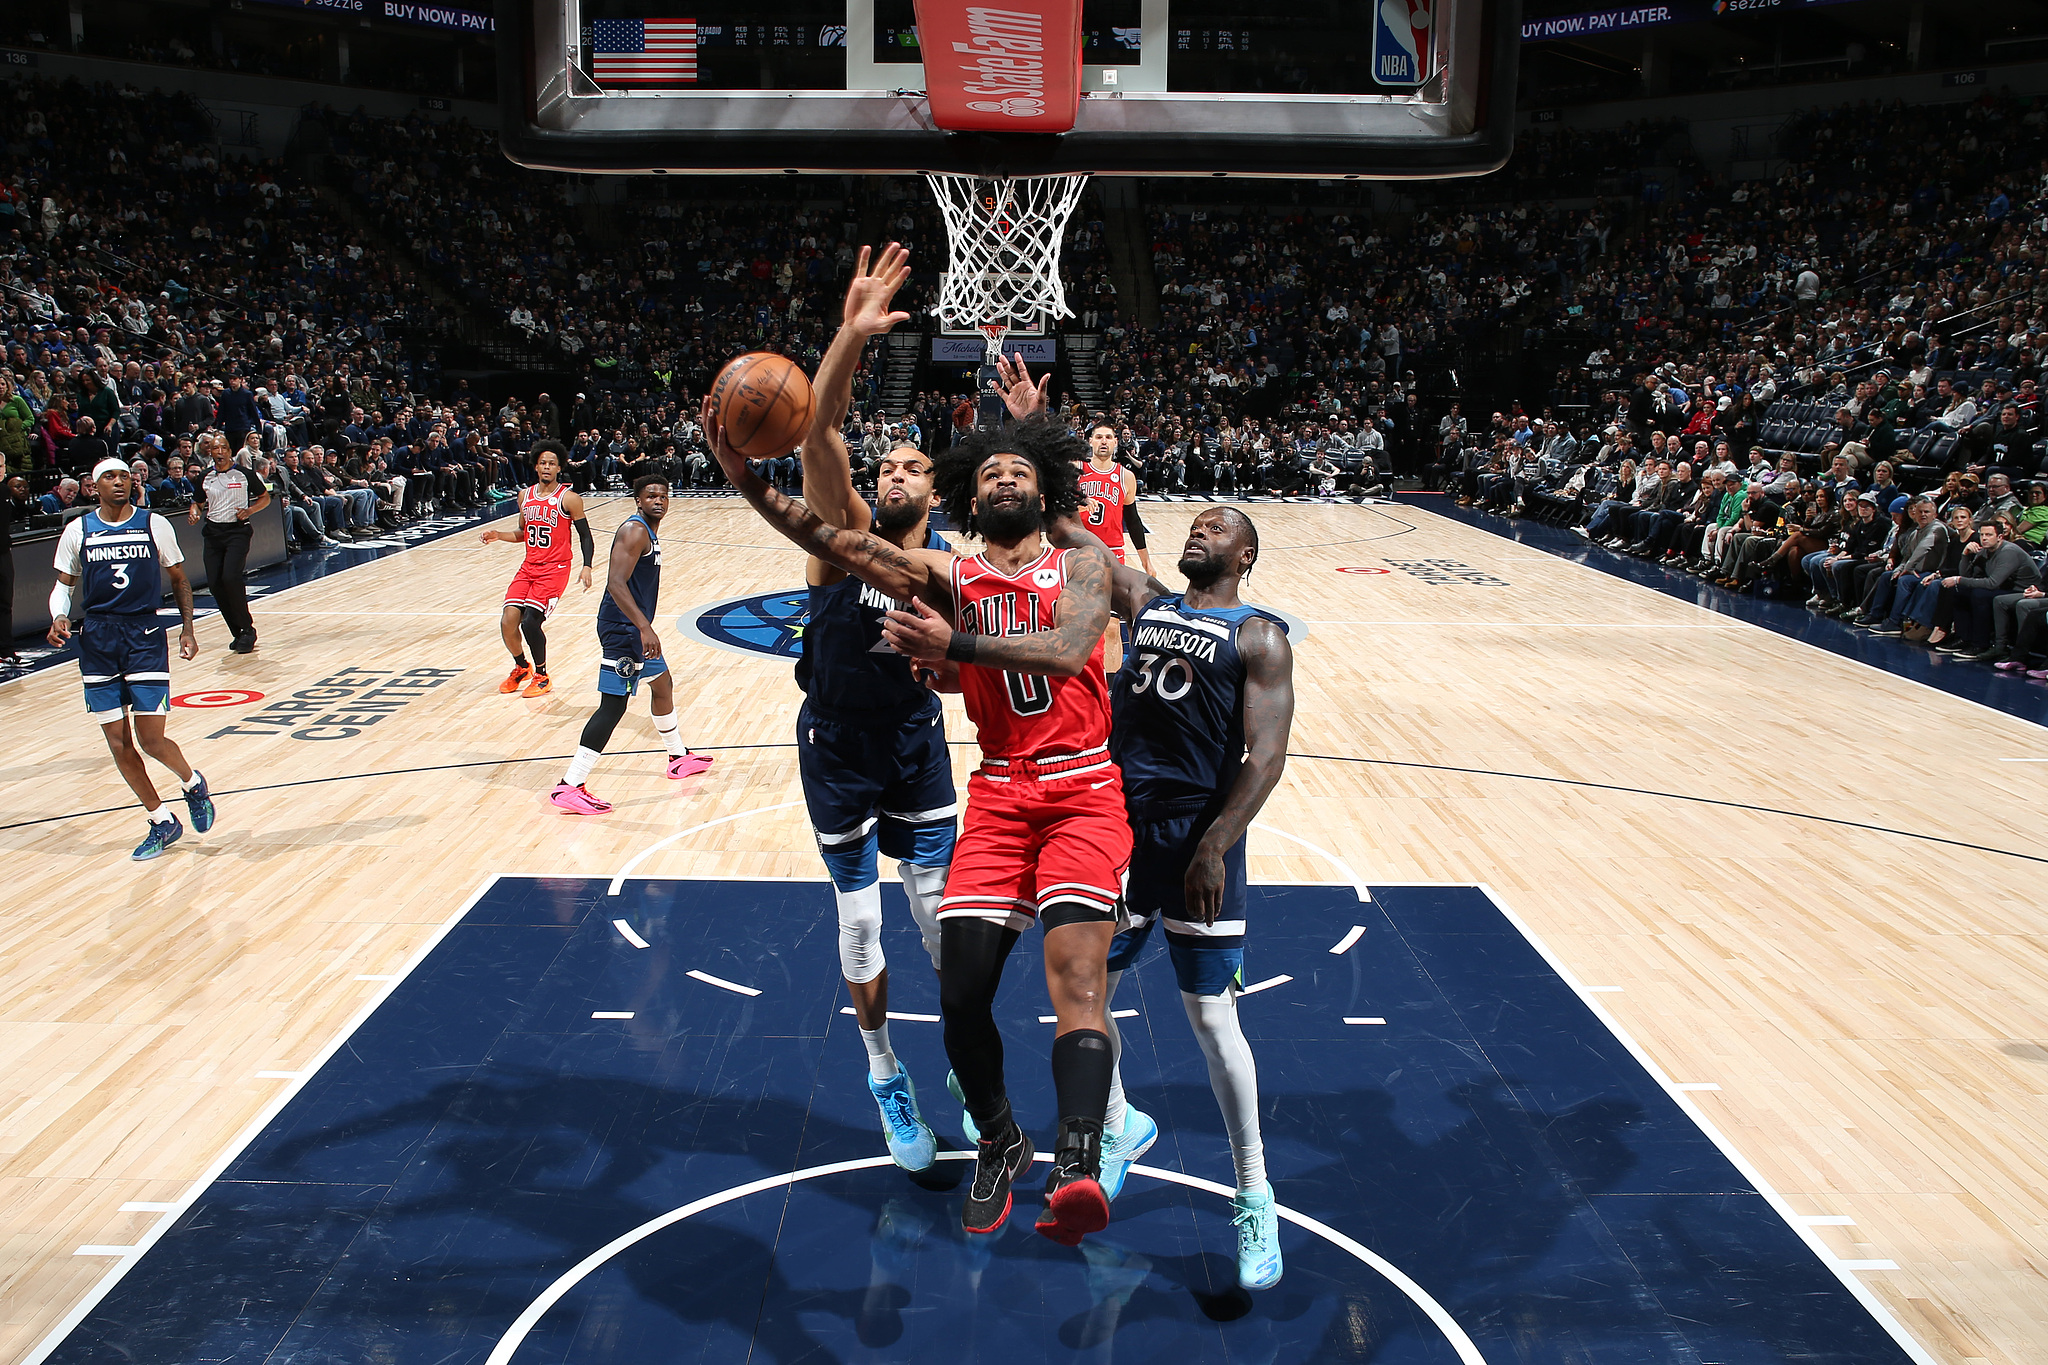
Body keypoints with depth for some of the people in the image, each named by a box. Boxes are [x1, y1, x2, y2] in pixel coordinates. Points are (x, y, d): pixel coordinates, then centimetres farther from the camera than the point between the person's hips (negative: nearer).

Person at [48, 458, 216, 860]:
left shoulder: (154, 525, 0)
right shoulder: (78, 531, 3)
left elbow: (178, 580, 10)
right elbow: (64, 583, 12)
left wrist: (187, 628, 3)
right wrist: (59, 617, -8)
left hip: (145, 635, -2)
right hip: (97, 639, 2)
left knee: (151, 739, -8)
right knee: (118, 742, 3)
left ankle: (193, 784, 24)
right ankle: (162, 823, 16)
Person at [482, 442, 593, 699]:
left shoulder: (569, 499, -7)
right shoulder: (525, 496, 10)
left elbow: (585, 536, -4)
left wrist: (587, 567, -17)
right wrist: (499, 535, 3)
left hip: (555, 569, -5)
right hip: (529, 567, 5)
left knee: (530, 622, -17)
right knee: (508, 621, -7)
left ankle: (542, 676, 6)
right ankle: (521, 668, 22)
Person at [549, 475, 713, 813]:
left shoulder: (648, 532, 15)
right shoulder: (634, 530, -16)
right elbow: (616, 584, -27)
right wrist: (645, 627, -33)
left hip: (636, 629, 11)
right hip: (622, 629, -11)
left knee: (662, 684, 25)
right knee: (614, 704, -13)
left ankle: (678, 758, 45)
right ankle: (568, 786, -14)